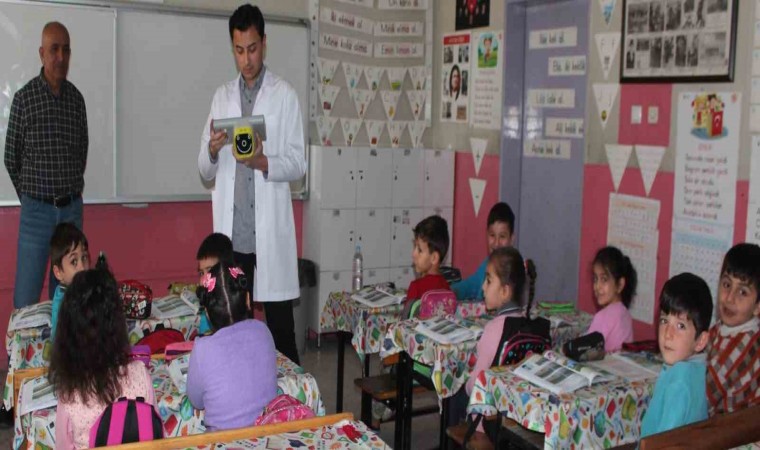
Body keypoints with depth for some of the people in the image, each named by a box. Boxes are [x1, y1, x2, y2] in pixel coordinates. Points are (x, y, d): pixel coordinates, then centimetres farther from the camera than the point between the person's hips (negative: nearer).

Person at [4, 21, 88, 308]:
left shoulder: (77, 98, 6)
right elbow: (11, 157, 4)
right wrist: (29, 196, 9)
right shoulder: (24, 98, -4)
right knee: (26, 298, 0)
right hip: (37, 210, -3)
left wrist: (71, 191, 13)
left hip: (72, 209, 3)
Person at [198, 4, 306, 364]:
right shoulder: (222, 97, 14)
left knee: (280, 326, 1)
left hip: (270, 230, -3)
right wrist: (213, 149, -12)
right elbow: (205, 171, 10)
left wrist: (263, 162, -20)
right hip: (231, 231, 4)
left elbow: (298, 163, -1)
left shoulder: (284, 95, 3)